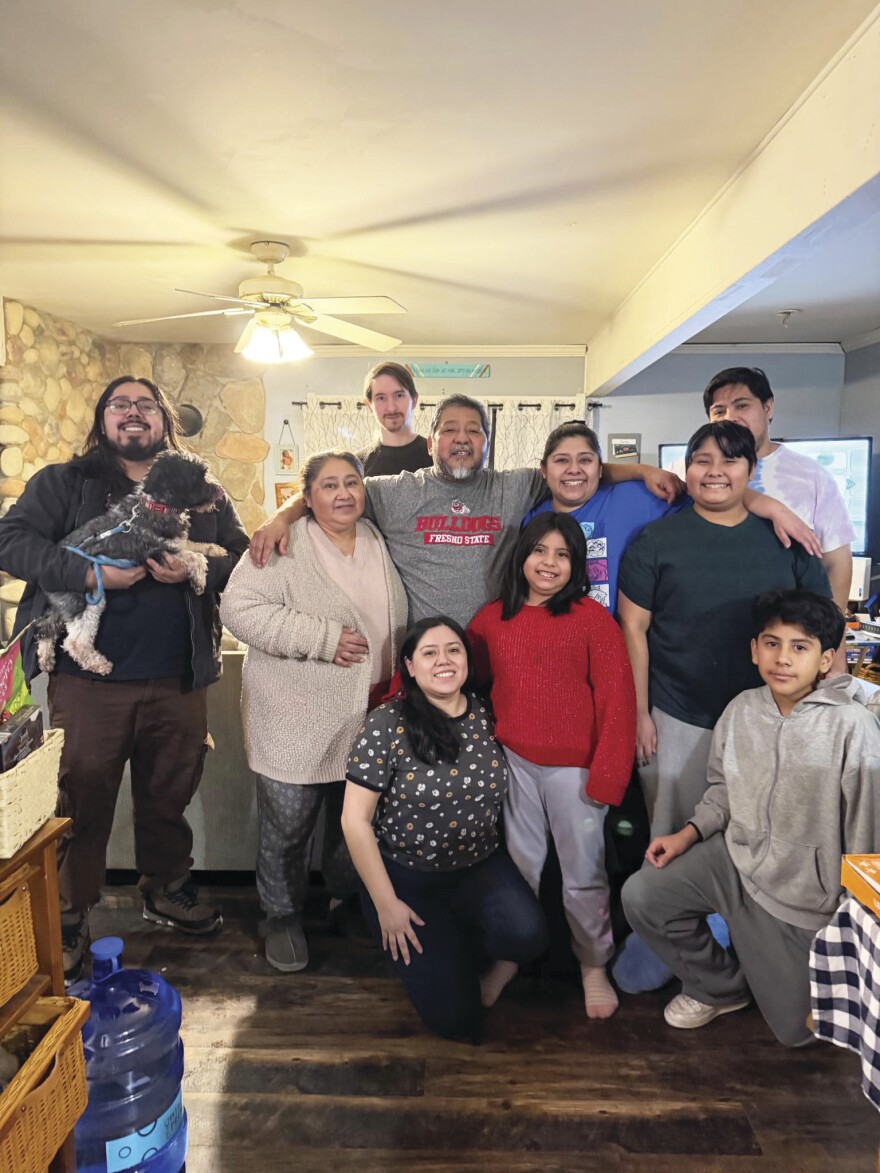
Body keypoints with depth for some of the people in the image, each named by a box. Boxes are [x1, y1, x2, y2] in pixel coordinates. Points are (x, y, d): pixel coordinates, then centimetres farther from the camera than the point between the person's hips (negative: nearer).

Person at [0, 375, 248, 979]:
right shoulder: (63, 483, 5)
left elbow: (240, 556, 7)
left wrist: (195, 572, -13)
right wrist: (92, 573, -18)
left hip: (178, 679, 3)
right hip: (88, 679, -2)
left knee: (169, 796, 17)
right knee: (82, 800, 8)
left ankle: (167, 889, 39)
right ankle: (71, 917, 28)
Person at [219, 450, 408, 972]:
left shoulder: (379, 545, 7)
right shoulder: (286, 548, -13)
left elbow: (397, 623, 19)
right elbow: (239, 607, -23)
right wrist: (323, 637, -25)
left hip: (366, 719, 6)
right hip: (296, 724, -5)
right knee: (288, 828, 9)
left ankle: (349, 904, 44)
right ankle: (284, 919, 33)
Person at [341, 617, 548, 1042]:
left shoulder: (486, 716, -4)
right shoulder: (387, 726, -16)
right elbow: (355, 820, -12)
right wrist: (386, 904, -12)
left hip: (479, 867, 3)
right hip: (407, 879, -3)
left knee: (528, 932, -26)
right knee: (453, 1015, -8)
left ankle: (492, 969, 9)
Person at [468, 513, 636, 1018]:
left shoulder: (593, 618, -9)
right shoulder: (492, 619, 4)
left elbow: (617, 699, -11)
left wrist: (606, 774, -14)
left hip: (574, 768, -3)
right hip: (514, 763, 3)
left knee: (584, 874, 11)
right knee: (518, 867, 17)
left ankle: (594, 967, 33)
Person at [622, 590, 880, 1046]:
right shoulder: (741, 709, -6)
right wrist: (689, 833, -3)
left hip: (803, 897, -4)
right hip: (735, 857, 4)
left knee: (797, 1028, 6)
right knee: (641, 896, -8)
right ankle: (719, 986, 17)